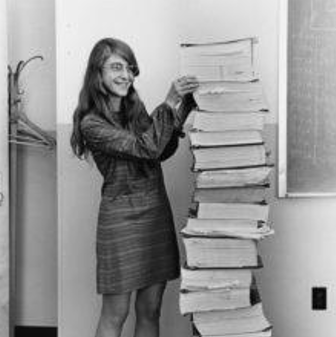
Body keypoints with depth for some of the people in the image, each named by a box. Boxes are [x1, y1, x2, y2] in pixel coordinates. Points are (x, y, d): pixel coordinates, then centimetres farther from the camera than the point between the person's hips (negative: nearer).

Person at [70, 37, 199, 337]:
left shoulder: (135, 107, 8)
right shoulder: (91, 123, -12)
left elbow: (162, 152, 5)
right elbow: (145, 148, -20)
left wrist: (184, 105, -3)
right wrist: (169, 104, -21)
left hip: (157, 212, 6)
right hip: (121, 218, -6)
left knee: (150, 311, 11)